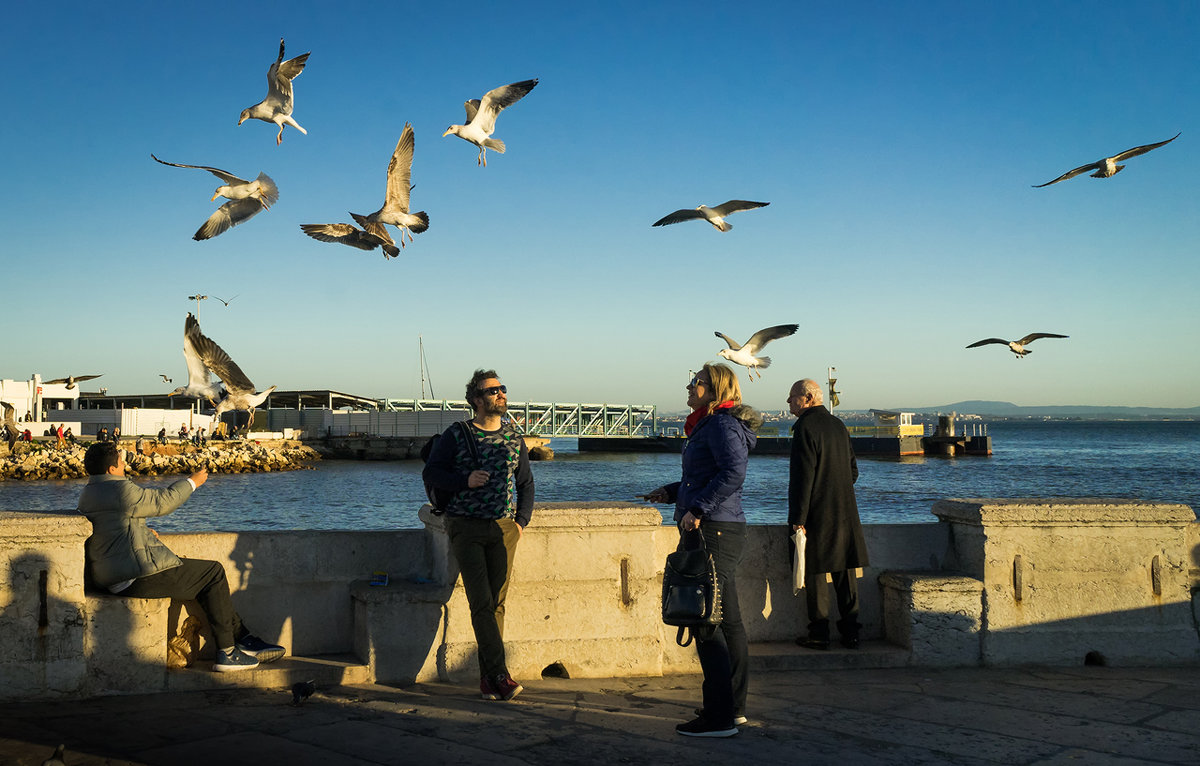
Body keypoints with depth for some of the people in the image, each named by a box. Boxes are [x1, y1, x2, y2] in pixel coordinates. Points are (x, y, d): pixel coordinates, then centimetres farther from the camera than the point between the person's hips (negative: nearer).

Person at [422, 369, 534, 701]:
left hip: (503, 528, 3)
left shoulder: (514, 438, 11)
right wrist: (465, 480, -13)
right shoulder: (456, 435, 0)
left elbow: (526, 483, 20)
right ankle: (500, 674, -9)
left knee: (496, 603, 2)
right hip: (466, 527, -3)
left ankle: (487, 677, 9)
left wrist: (521, 520, 8)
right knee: (481, 602, -10)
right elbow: (430, 472, 3)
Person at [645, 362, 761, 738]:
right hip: (718, 532, 11)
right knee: (728, 621, 13)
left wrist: (697, 508, -26)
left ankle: (719, 717, -4)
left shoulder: (722, 425, -12)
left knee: (704, 623, -8)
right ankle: (733, 707, 22)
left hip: (714, 531, -11)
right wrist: (672, 492, 18)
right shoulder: (710, 425, 19)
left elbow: (733, 472, -26)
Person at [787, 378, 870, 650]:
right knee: (844, 572, 10)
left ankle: (819, 633, 3)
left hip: (817, 516, -7)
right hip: (845, 515, 7)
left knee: (814, 573, 0)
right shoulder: (838, 425, 12)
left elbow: (803, 477, -17)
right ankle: (850, 633, 14)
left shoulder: (805, 427, -12)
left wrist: (798, 518, -16)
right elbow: (853, 470, 16)